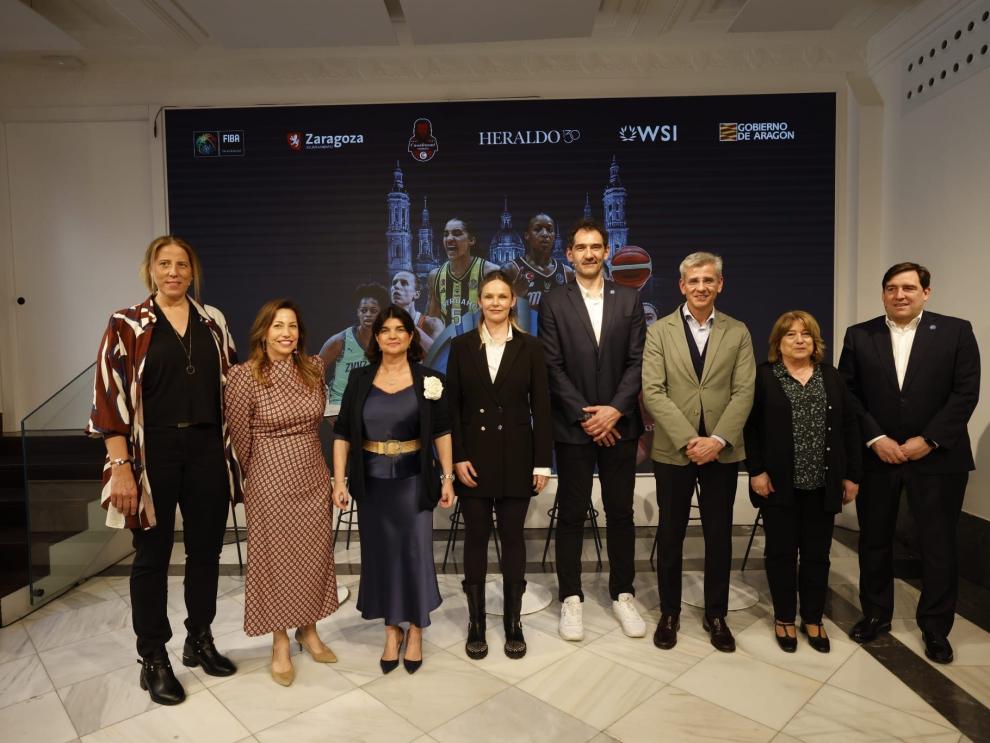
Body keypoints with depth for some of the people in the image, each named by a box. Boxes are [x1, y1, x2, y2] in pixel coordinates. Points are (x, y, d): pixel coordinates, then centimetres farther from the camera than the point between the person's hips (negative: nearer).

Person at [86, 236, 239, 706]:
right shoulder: (127, 325, -3)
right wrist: (120, 466, -14)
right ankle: (153, 659, 23)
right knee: (152, 555, 8)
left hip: (207, 449, 3)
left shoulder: (213, 321, 7)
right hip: (153, 452, -3)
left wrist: (230, 446, 8)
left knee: (206, 548, 12)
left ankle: (200, 641, 31)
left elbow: (232, 381, 13)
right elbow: (110, 397, -7)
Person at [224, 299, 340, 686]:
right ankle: (280, 644, 25)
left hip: (313, 475, 4)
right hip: (271, 480, -4)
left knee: (314, 554, 13)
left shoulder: (313, 368, -1)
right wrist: (255, 478, 7)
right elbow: (240, 435, -3)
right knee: (275, 557, 8)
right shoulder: (244, 375, -13)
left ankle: (308, 631, 32)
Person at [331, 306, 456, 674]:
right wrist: (339, 480, -5)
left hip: (413, 479, -1)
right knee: (381, 554, 9)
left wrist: (447, 477, -4)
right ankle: (392, 631, 28)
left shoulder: (427, 379, -2)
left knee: (415, 552, 3)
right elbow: (342, 433, 1)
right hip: (373, 481, 1)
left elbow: (441, 432, 0)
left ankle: (415, 631, 24)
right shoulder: (360, 379, 1)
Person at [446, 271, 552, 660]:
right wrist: (457, 457, -7)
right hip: (473, 455, 1)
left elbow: (541, 408, 0)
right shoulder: (462, 346, 2)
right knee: (476, 538, 9)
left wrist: (542, 462, -4)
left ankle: (513, 623, 23)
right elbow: (452, 406, 1)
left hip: (516, 456, 0)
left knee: (513, 538, 8)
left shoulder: (530, 347, 1)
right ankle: (476, 623, 22)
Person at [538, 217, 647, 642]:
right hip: (573, 427, -1)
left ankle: (622, 595, 25)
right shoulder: (554, 303, 1)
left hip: (619, 424, 2)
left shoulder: (629, 300, 6)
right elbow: (553, 367, -5)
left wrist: (614, 409, -11)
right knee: (571, 515, 7)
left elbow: (637, 362, 1)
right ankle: (571, 598, 20)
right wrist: (585, 416, -11)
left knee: (621, 513, 10)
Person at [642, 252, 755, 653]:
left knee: (719, 535, 11)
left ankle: (716, 615, 28)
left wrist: (718, 439, -15)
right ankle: (669, 613, 26)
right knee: (671, 534, 10)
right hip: (673, 450, -1)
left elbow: (743, 393, -2)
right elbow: (652, 392, -8)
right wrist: (688, 439, -17)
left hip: (723, 450, 1)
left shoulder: (738, 332, 6)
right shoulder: (659, 331, 1)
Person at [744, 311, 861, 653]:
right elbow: (749, 427, -5)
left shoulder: (831, 377, 8)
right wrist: (756, 470, -12)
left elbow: (850, 426, 7)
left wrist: (852, 474, 3)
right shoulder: (762, 377, -2)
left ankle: (813, 619, 25)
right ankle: (784, 618, 21)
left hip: (822, 483, 3)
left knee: (817, 553, 11)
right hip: (780, 483, -3)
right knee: (781, 552, 7)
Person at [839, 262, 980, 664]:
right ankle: (876, 614, 29)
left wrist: (927, 440, -12)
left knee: (938, 545, 8)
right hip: (876, 456, 1)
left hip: (937, 457, -1)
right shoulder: (859, 336, 3)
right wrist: (876, 439, -10)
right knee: (874, 540, 11)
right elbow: (848, 394, 0)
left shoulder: (956, 331, 0)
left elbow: (966, 392, -5)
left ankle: (935, 626, 25)